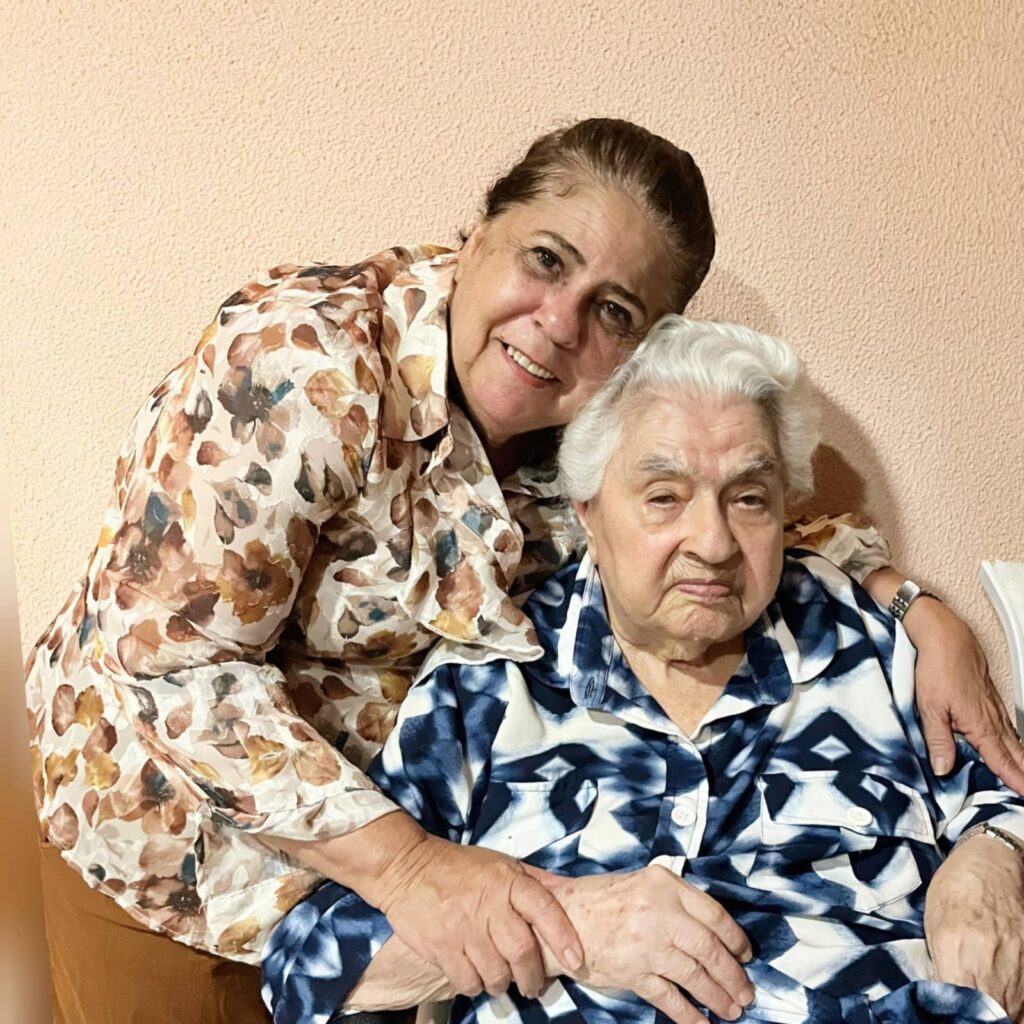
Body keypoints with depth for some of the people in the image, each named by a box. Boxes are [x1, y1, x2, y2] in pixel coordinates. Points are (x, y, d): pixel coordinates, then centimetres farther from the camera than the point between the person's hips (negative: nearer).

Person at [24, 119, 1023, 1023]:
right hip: (181, 816, -4)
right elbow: (167, 661, -31)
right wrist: (403, 863, -38)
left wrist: (918, 611, -13)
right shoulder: (308, 368, -30)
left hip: (407, 817, 5)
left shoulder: (601, 419, -11)